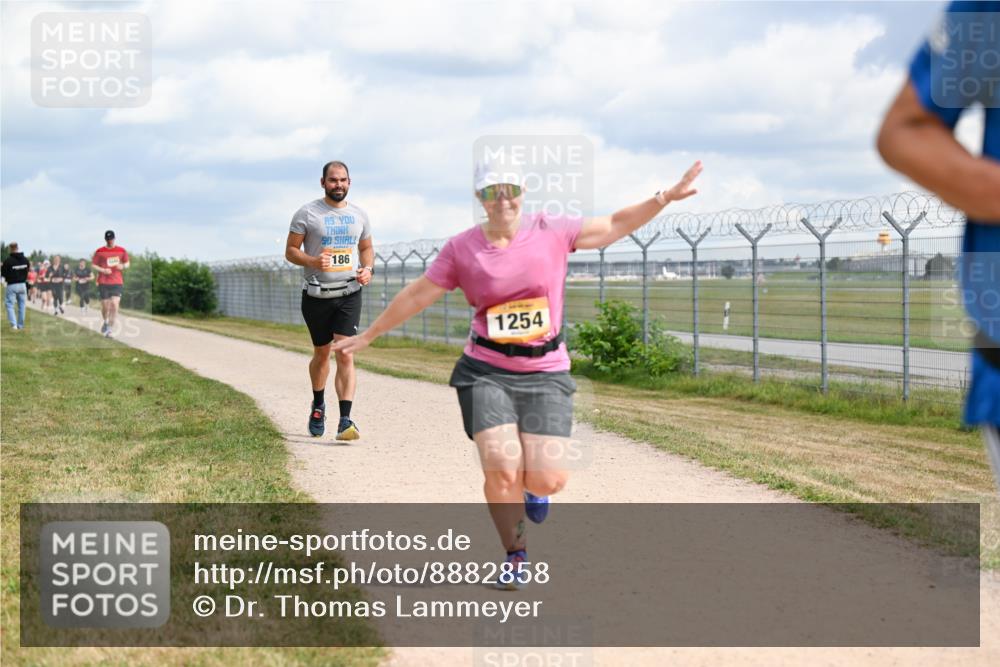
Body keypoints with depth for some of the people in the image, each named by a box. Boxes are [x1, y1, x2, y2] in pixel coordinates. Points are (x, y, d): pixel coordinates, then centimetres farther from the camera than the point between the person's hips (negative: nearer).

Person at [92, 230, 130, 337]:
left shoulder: (121, 250, 6)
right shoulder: (99, 251, 1)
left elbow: (127, 263, 17)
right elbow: (93, 265, 3)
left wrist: (122, 266, -6)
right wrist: (103, 270, -13)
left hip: (117, 282, 0)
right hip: (103, 283, 0)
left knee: (114, 305, -15)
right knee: (105, 306, 4)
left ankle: (109, 330, -12)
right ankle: (105, 322, 36)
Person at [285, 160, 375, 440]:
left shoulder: (359, 214, 9)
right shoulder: (307, 214, -2)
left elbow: (367, 247, 21)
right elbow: (290, 250, -1)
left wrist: (368, 268, -1)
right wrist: (313, 261, -20)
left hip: (349, 294, 1)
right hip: (317, 295, -1)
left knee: (345, 355, -13)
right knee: (322, 353, 13)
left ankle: (345, 421, -18)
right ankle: (318, 405, 39)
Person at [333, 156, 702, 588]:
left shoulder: (552, 233, 1)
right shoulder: (461, 249, 0)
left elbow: (615, 226, 6)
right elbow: (417, 296, 9)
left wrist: (665, 198, -3)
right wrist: (369, 335, 13)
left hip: (546, 374, 1)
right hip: (486, 373, 0)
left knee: (547, 480, -10)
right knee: (501, 471, -15)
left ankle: (533, 485, 30)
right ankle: (515, 556, 10)